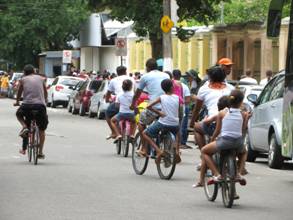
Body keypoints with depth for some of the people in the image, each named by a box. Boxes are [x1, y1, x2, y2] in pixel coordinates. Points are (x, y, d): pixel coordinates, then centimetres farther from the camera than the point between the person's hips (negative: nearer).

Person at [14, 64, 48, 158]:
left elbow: (19, 92, 22)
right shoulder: (41, 78, 17)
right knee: (42, 130, 17)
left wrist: (17, 102, 41)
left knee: (19, 114, 33)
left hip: (27, 104, -1)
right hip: (40, 105, 1)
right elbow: (45, 92, 26)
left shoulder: (23, 80, 12)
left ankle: (24, 127, 5)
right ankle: (40, 152, 11)